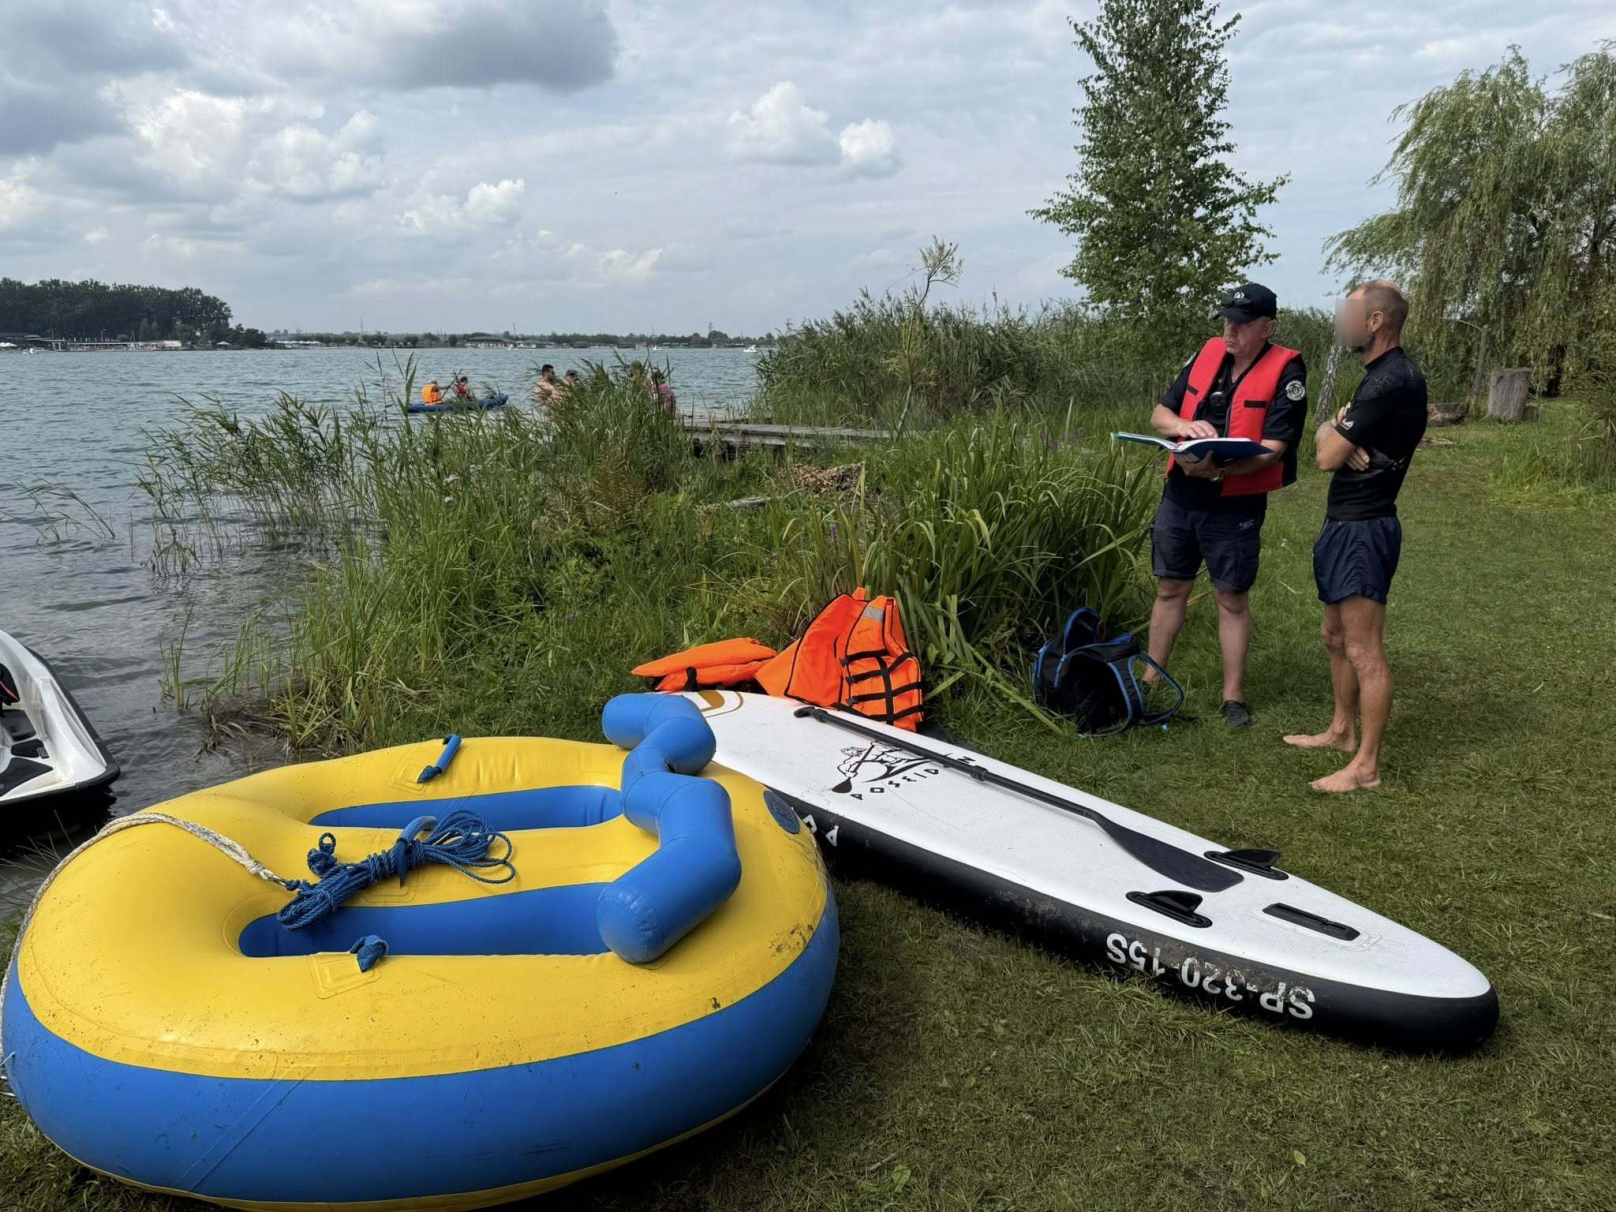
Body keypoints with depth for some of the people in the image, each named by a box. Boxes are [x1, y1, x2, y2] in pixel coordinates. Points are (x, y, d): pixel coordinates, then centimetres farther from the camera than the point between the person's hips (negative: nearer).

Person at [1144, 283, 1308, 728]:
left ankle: (1233, 697, 19)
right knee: (1169, 590, 13)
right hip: (1178, 496, 5)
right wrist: (1183, 426, -16)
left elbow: (1273, 449, -17)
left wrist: (1217, 468, -31)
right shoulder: (1208, 353, 5)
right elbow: (1160, 414, 7)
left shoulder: (1286, 371, -10)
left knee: (1232, 599, 7)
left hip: (1234, 507, -4)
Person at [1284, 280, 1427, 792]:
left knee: (1364, 652, -6)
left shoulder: (1391, 381, -19)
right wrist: (1341, 436, -12)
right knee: (1337, 638, 21)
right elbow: (1330, 442, 10)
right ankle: (1342, 731, 35)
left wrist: (1332, 431, 2)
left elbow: (1327, 456, -18)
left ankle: (1365, 767, 0)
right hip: (1345, 522, 11)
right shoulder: (1386, 374, 15)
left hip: (1363, 529, -11)